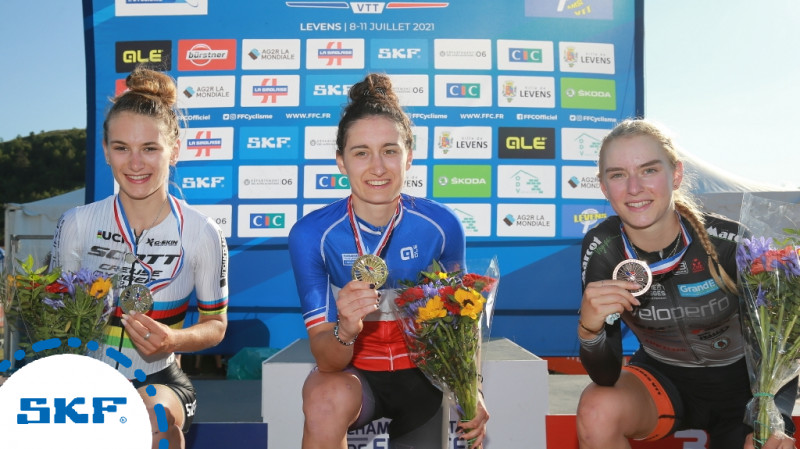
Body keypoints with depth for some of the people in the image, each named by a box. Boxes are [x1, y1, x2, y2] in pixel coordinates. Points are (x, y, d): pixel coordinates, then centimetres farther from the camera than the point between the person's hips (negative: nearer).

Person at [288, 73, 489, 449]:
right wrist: (346, 329, -41)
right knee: (327, 399, -33)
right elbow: (327, 361, -20)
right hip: (355, 373, -2)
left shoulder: (442, 225, -16)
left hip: (425, 374, 3)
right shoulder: (311, 233, -20)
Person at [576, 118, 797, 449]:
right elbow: (606, 377, -18)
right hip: (661, 377, 0)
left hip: (743, 384, 1)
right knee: (596, 412, -27)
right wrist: (589, 328, -39)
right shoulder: (601, 248, -20)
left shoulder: (729, 242, -26)